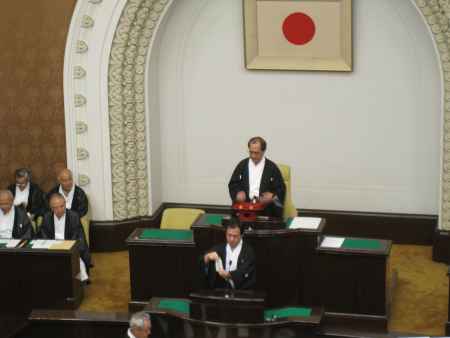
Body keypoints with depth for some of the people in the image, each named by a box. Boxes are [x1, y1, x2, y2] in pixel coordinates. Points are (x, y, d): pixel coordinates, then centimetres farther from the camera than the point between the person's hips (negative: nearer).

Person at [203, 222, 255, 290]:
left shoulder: (249, 251, 1)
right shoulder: (218, 249, 11)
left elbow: (244, 272, -12)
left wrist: (229, 275, -29)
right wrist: (207, 257, -19)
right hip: (220, 290, 2)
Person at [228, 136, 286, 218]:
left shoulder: (272, 167, 6)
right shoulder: (242, 165, 13)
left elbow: (280, 189, 7)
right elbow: (233, 184, 16)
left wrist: (273, 196, -14)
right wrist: (237, 193, -5)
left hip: (265, 204, 0)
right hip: (244, 203, 0)